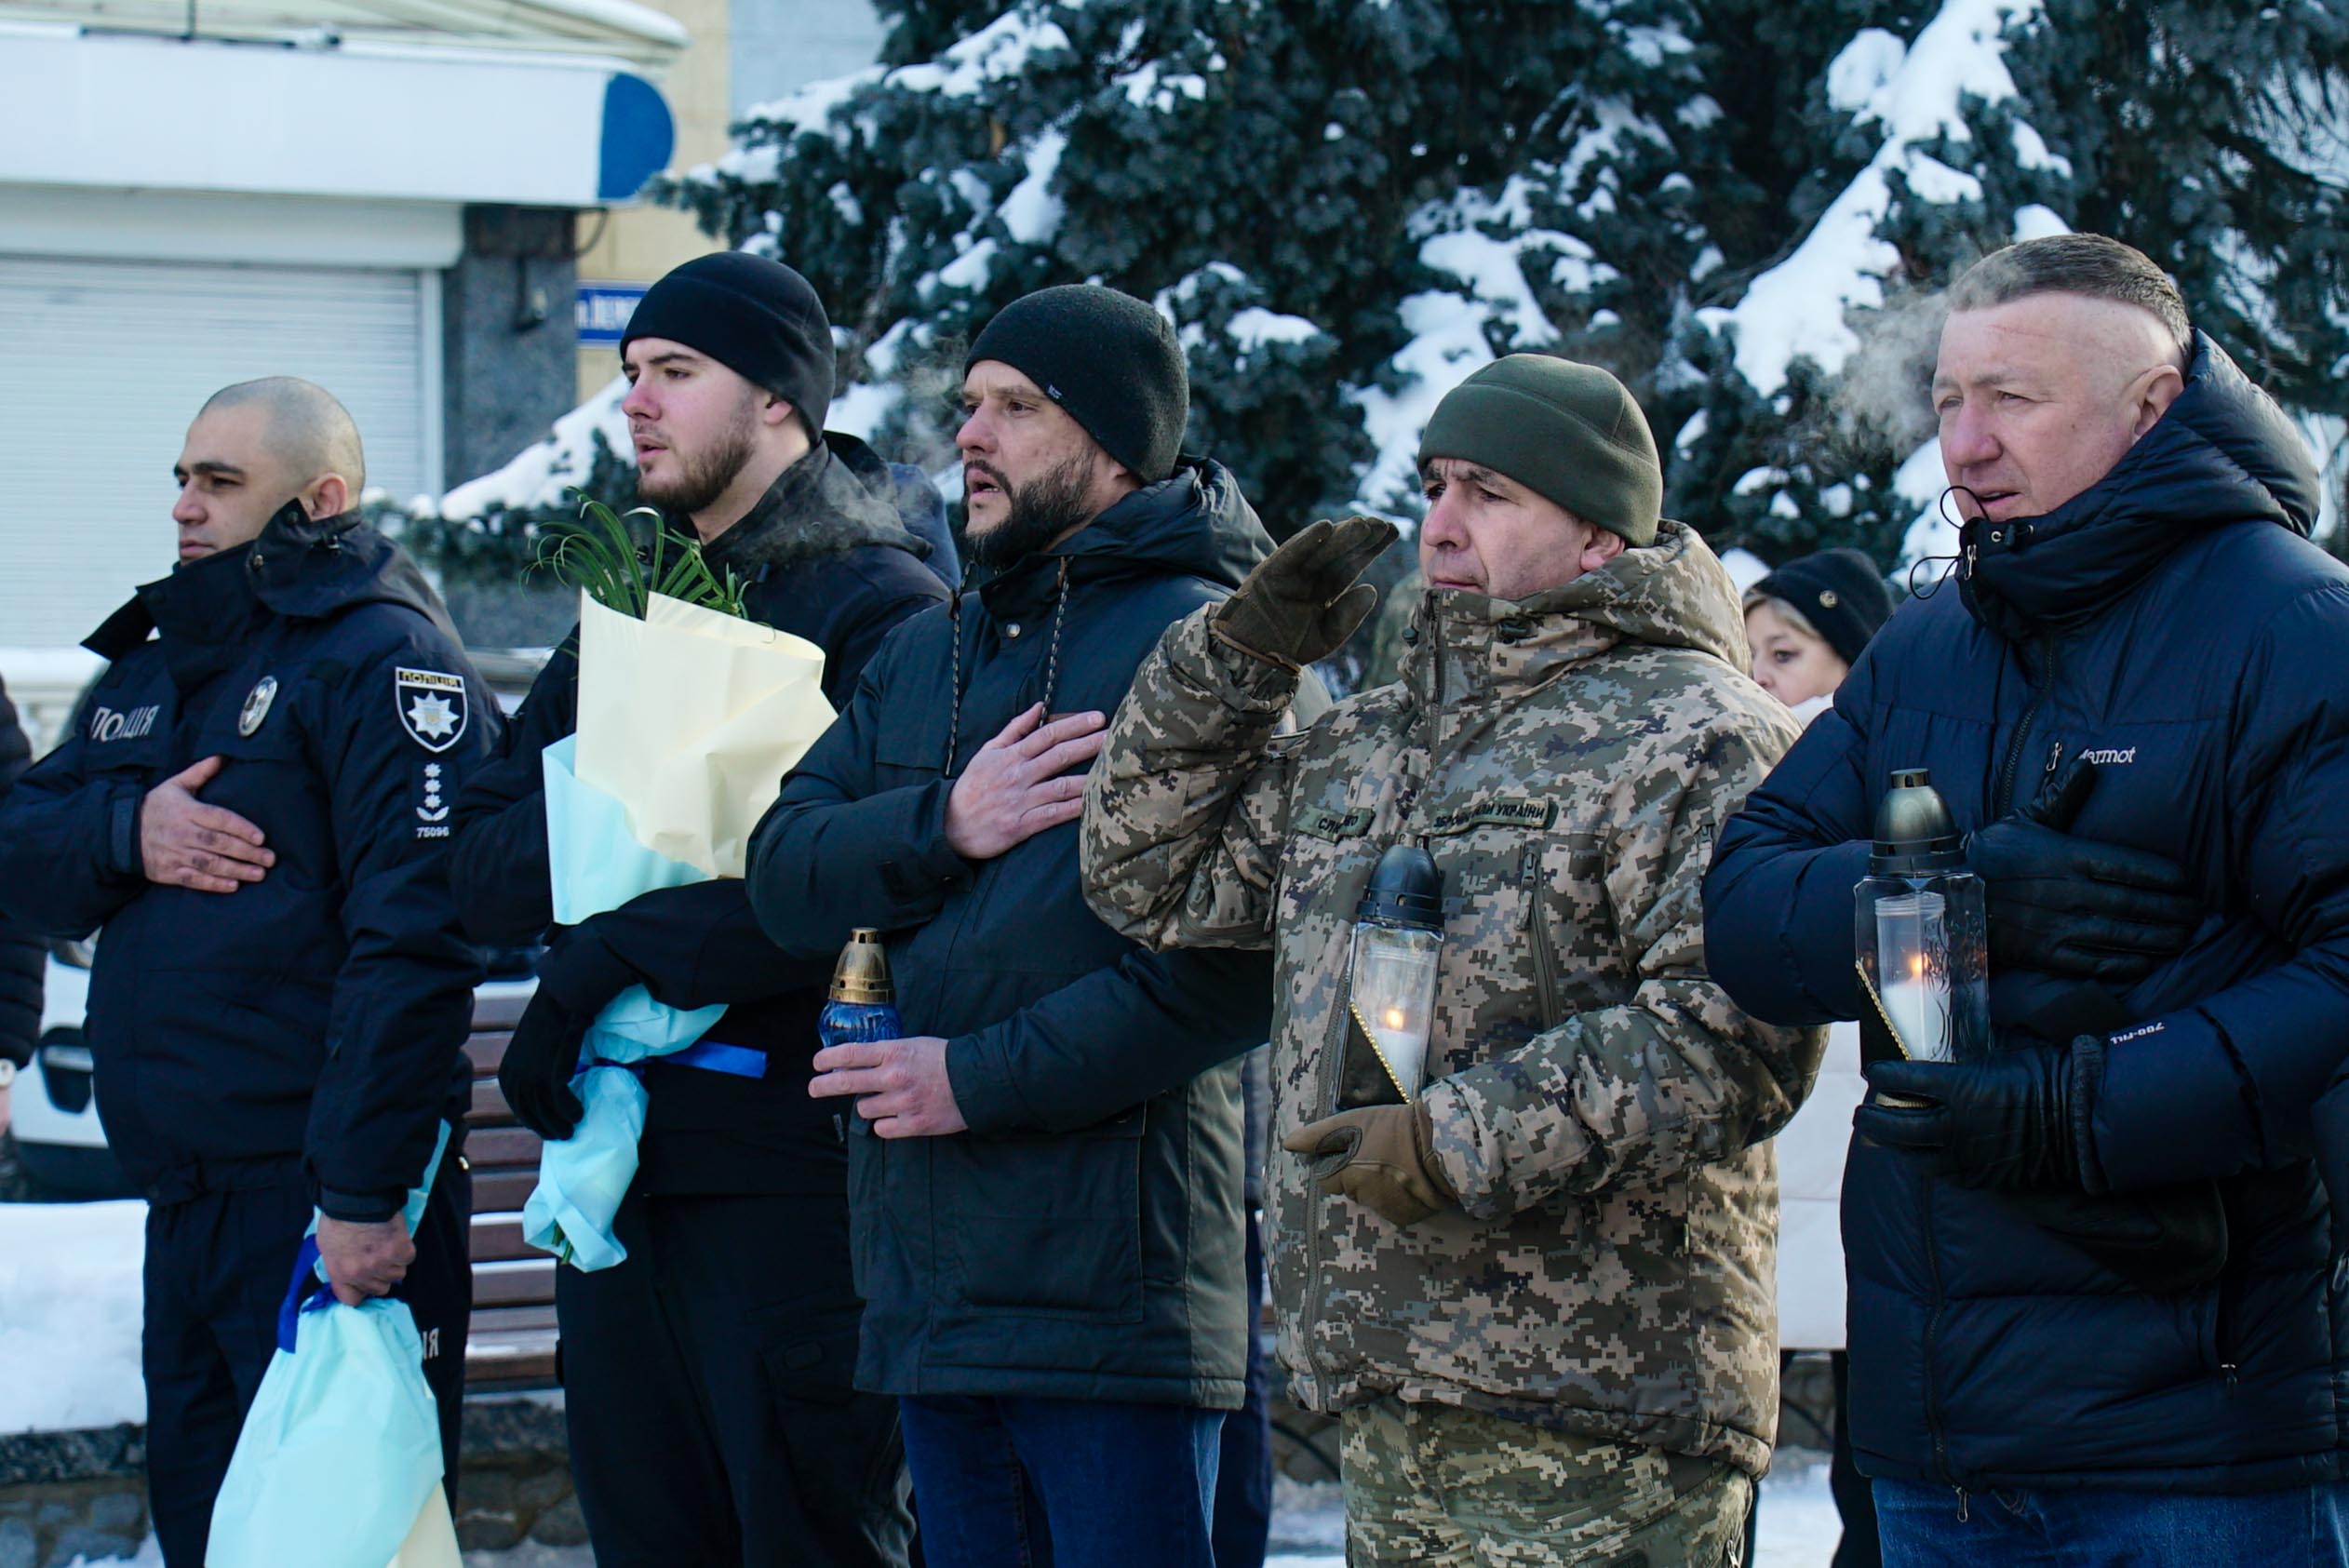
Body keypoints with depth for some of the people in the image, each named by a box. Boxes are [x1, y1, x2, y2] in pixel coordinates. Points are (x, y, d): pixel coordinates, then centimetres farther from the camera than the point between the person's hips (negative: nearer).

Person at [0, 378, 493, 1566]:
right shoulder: (152, 669, 19)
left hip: (326, 1201, -8)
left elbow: (411, 937, -19)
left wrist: (366, 1193, -25)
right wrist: (125, 832, -10)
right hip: (184, 1197, 8)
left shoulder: (381, 658, -9)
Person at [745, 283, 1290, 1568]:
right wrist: (941, 824, -11)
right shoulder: (924, 656, 19)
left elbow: (1237, 961, -17)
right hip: (932, 1283, 8)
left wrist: (982, 1078, -15)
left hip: (1110, 1293, -8)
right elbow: (784, 874, 8)